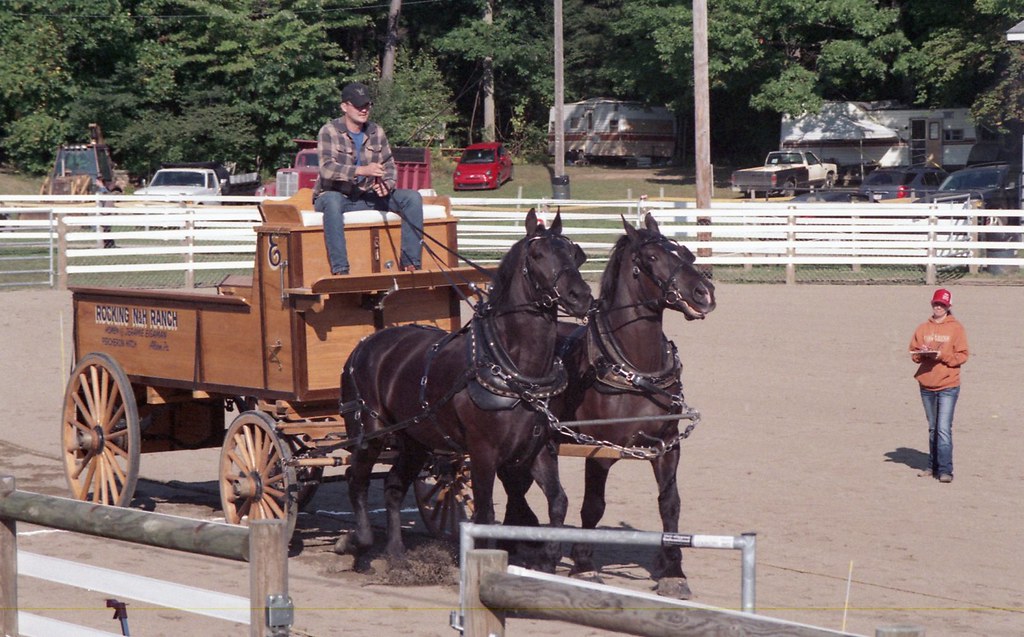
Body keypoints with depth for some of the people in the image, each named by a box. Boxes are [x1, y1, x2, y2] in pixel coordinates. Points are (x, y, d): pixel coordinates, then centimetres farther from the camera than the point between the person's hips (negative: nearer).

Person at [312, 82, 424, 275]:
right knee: (331, 200, -41)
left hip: (368, 196, 5)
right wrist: (362, 170, -38)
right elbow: (327, 168, -24)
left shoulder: (376, 132, 8)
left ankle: (410, 262, -17)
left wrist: (386, 185, -16)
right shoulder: (329, 132, -9)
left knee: (412, 197, -13)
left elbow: (389, 165, 9)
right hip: (336, 196, -5)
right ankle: (339, 269, -45)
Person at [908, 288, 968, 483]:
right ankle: (933, 466, 24)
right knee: (932, 428, 15)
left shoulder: (956, 328, -2)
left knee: (944, 428, -13)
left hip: (948, 386, -5)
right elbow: (913, 353, 10)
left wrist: (942, 355, -19)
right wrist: (922, 353, -12)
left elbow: (962, 356, -6)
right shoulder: (923, 328, 9)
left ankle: (945, 470, -13)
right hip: (926, 386, 5)